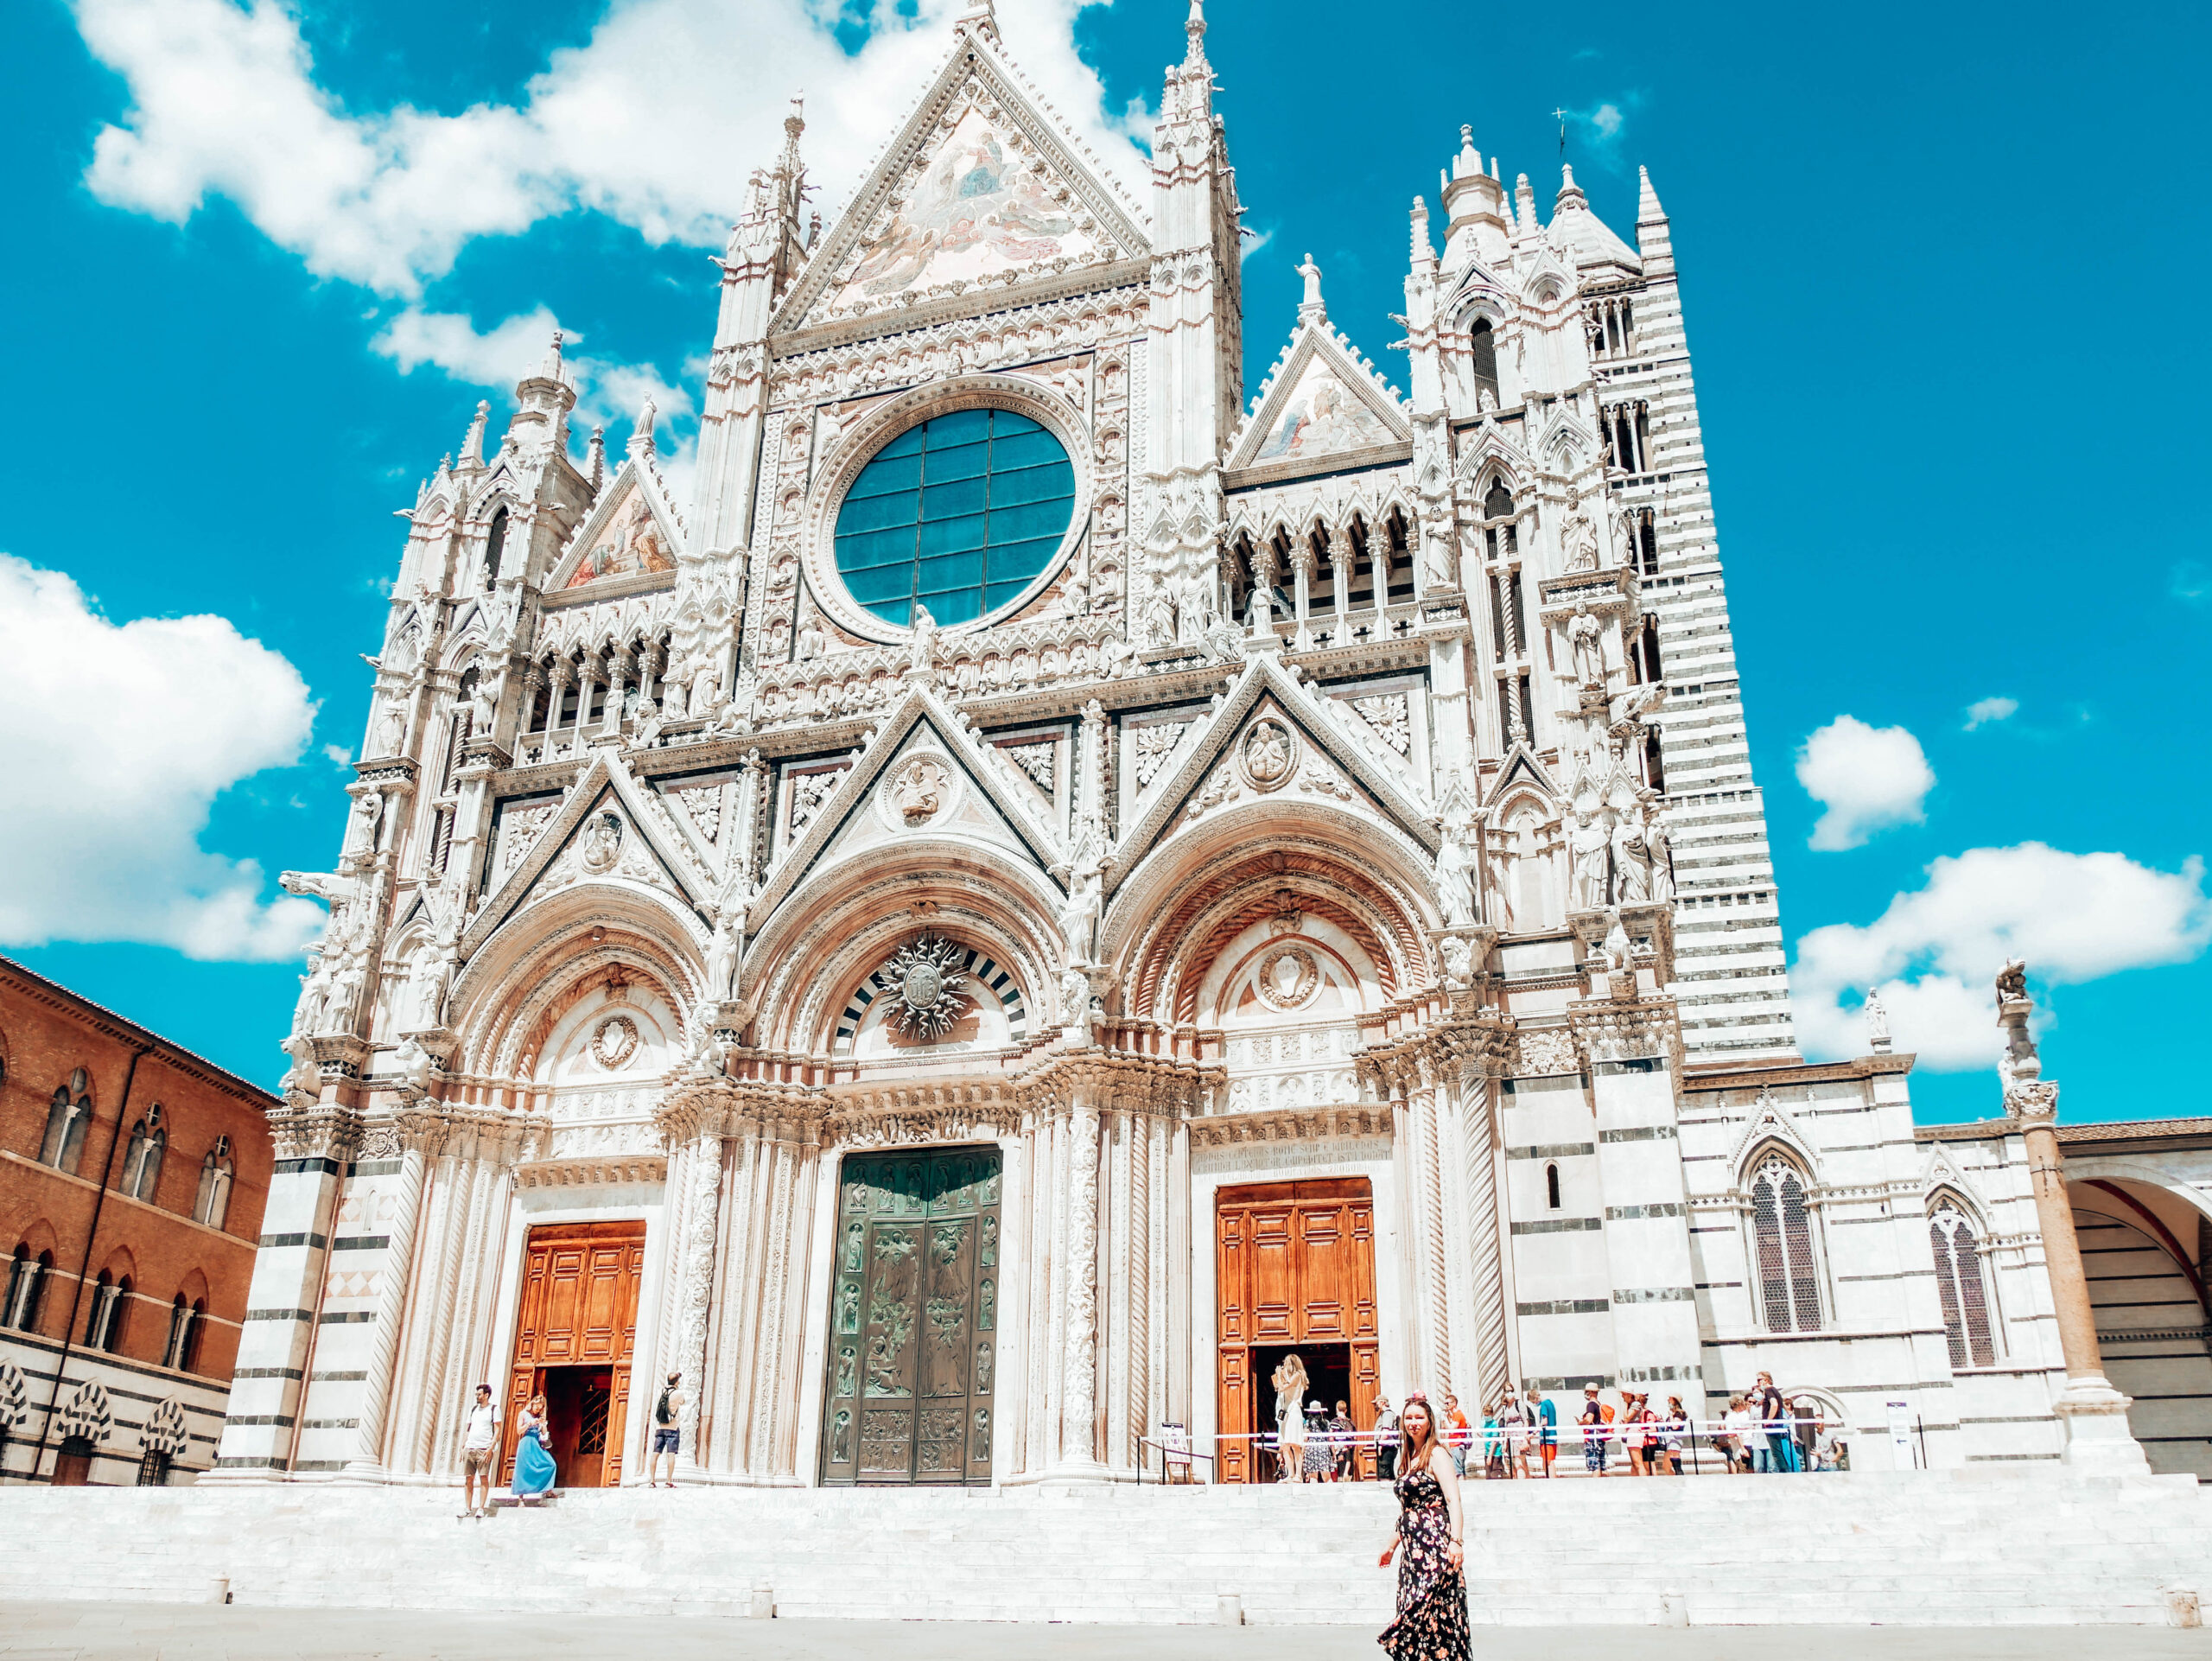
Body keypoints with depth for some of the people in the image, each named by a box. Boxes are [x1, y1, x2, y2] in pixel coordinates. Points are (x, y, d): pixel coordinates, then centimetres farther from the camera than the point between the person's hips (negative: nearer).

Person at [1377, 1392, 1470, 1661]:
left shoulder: (1436, 1456, -7)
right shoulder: (1408, 1459, 17)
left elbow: (1453, 1501, -16)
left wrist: (1456, 1541, -27)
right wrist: (1392, 1543, 25)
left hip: (1435, 1546, -8)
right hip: (1413, 1549, 8)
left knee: (1433, 1611, -10)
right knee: (1414, 1615, 7)